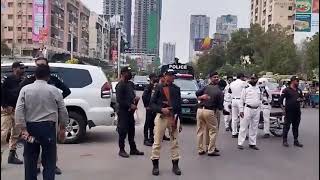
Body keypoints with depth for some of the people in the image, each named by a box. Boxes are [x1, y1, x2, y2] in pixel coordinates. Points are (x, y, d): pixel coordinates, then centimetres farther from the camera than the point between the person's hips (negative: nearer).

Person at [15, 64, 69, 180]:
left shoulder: (25, 89, 0)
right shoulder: (54, 90, -2)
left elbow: (19, 111, -6)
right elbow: (63, 111, 1)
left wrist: (23, 129, -6)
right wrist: (62, 128, 12)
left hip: (30, 128, 2)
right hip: (48, 127, -2)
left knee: (30, 159, 13)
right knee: (49, 161, 6)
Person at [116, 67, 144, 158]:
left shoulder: (130, 84, 14)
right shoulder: (120, 85, -12)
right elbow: (119, 100, -18)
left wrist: (135, 98, 1)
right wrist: (130, 105, -19)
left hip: (130, 111, 8)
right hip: (123, 111, -8)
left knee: (131, 131, 14)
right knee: (123, 131, -1)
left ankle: (133, 149, 23)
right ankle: (121, 150, 9)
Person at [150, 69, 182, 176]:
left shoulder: (176, 89, 10)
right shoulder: (159, 88, 3)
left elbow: (179, 105, 10)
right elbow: (152, 103, 0)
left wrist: (178, 121, 6)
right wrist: (161, 109, -16)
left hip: (174, 117, 2)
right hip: (161, 117, -2)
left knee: (175, 142, 7)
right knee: (157, 142, 1)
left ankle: (175, 165, 17)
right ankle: (155, 165, 12)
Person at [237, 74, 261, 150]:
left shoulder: (258, 89, 13)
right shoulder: (246, 88, -3)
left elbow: (259, 100, 19)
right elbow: (241, 99, -5)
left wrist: (259, 109, 14)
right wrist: (241, 110, -10)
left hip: (256, 110, 5)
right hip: (247, 109, -5)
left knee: (254, 128, 10)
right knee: (243, 127, -3)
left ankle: (252, 143, 19)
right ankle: (240, 143, 2)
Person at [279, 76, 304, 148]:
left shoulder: (299, 91, 13)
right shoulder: (286, 90, -6)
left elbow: (301, 98, 24)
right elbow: (281, 99, -8)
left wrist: (300, 99, 0)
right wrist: (282, 107, -15)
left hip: (297, 111, 6)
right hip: (289, 111, -6)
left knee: (296, 126, 11)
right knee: (286, 126, -2)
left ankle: (296, 141, 19)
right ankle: (285, 140, 6)